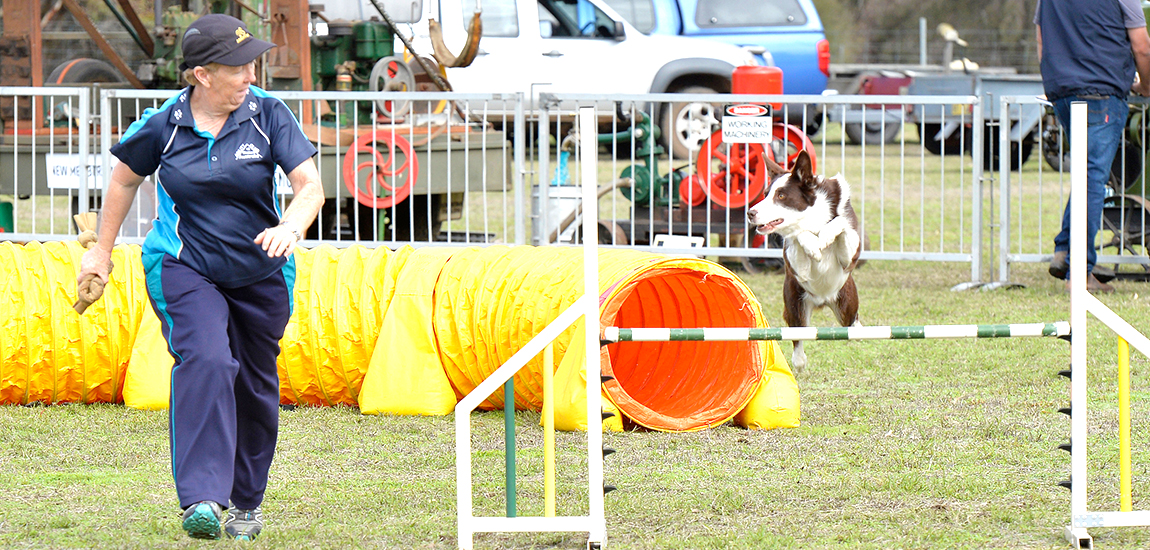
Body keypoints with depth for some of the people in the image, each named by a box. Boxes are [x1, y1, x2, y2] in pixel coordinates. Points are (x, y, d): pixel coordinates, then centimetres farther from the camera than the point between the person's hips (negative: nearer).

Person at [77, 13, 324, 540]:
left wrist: (291, 227, -36)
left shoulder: (268, 114, -10)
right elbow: (125, 179, 8)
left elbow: (310, 186, -15)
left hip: (260, 274, 3)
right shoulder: (164, 125, -11)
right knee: (206, 362, -26)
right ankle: (202, 499, -34)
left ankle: (246, 502, 34)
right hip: (184, 269, -3)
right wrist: (102, 250, 15)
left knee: (256, 387, 12)